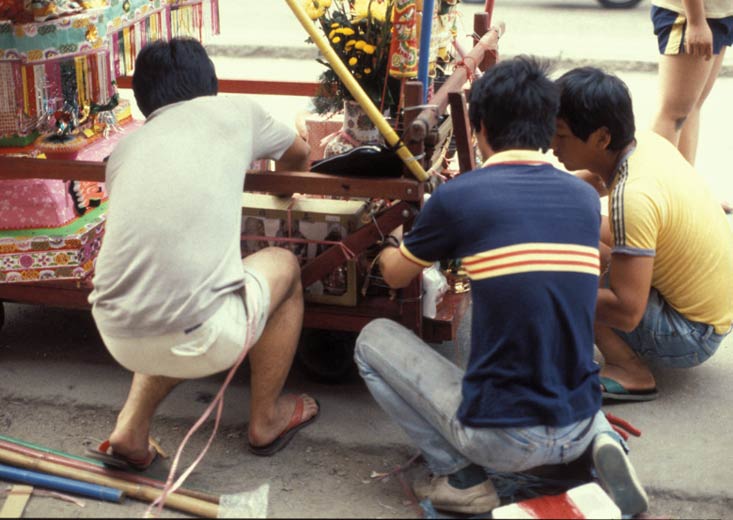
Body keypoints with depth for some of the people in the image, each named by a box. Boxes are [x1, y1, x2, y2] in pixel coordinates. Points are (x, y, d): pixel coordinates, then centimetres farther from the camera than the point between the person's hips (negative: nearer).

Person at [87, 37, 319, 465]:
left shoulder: (125, 149, 17)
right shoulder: (235, 112, 9)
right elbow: (299, 156, 29)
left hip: (116, 336, 5)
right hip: (194, 338, -4)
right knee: (282, 265, 25)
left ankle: (132, 427, 25)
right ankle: (266, 421, 35)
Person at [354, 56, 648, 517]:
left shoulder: (457, 195, -8)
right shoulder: (587, 198, 5)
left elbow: (395, 276, 11)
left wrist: (392, 247, 35)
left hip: (502, 438, -4)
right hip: (577, 434, 4)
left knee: (374, 339, 13)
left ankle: (462, 478, 6)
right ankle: (602, 437, 8)